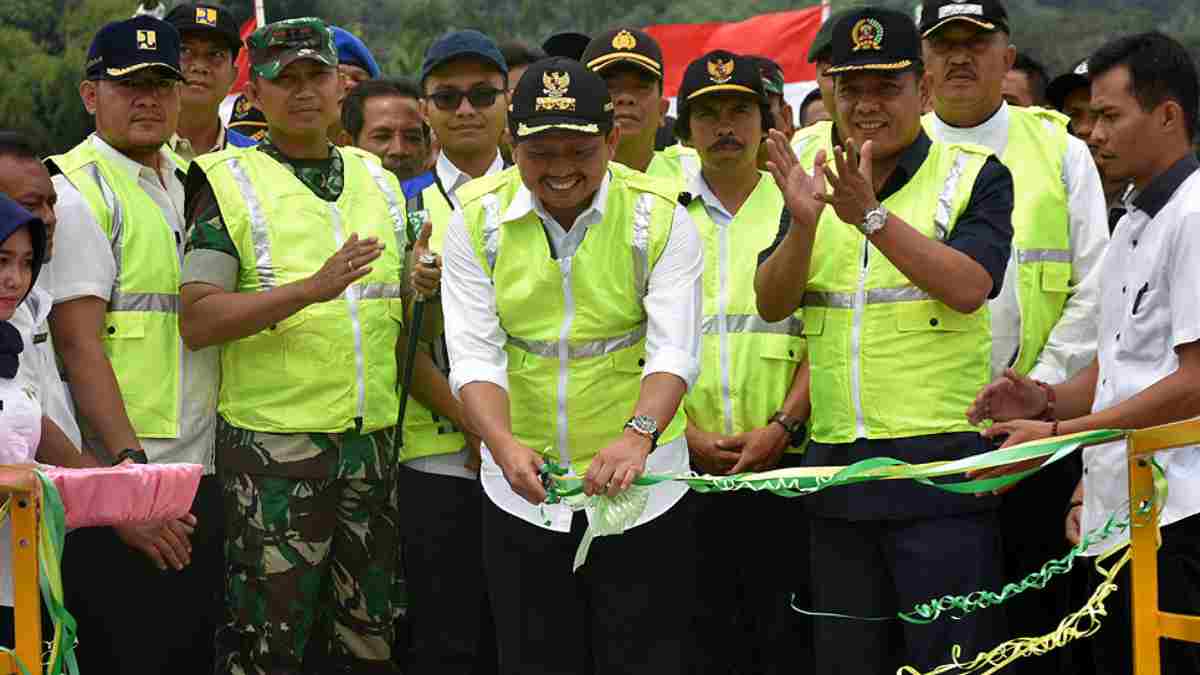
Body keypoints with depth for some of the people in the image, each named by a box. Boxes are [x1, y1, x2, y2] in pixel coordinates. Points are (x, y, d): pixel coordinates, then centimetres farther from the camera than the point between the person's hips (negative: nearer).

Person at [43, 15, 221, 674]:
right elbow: (79, 344, -15)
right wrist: (130, 472, -20)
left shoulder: (192, 185, 16)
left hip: (203, 477, 7)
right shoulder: (75, 191, -8)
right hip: (119, 488, -7)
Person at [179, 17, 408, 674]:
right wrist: (312, 288, -22)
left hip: (375, 440, 5)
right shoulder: (228, 182, -2)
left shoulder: (377, 178, 15)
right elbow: (196, 320, -13)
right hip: (274, 442, -5)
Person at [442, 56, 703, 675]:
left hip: (640, 487, -1)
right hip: (523, 487, 2)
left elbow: (675, 351, -16)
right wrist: (504, 444, -29)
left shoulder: (659, 217, -7)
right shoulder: (478, 219, -3)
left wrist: (638, 433, -35)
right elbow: (474, 355, -11)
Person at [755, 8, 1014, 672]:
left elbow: (968, 287, -15)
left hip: (941, 467, -5)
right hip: (837, 465, 5)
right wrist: (803, 223, -16)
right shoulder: (814, 182, 14)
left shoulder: (974, 176, 1)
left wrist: (870, 217, -22)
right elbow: (772, 305, 2)